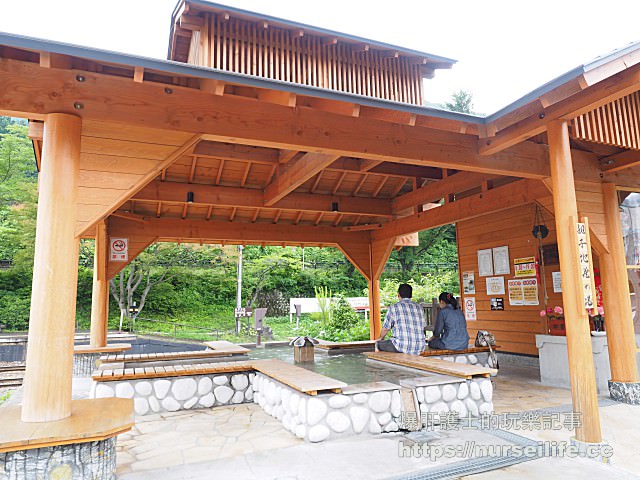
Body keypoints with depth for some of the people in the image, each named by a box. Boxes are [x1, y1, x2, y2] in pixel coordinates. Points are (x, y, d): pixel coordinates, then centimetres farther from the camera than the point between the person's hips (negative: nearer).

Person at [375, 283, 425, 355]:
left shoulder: (394, 307, 0)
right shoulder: (419, 308, 12)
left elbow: (385, 328, 7)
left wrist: (381, 338, 30)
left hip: (402, 346, -5)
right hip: (419, 348, 5)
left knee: (378, 344, 17)